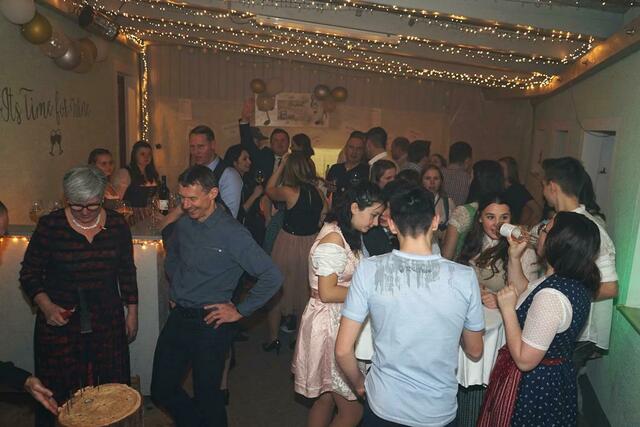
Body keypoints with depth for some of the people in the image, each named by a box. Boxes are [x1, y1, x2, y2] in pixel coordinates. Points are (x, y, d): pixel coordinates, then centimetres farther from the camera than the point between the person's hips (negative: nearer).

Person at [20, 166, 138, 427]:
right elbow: (29, 274, 0)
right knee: (56, 394, 6)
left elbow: (127, 273, 8)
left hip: (107, 321, 2)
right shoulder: (50, 225, -7)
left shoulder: (117, 225, -1)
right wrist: (46, 306, -15)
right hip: (60, 321, -1)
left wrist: (132, 312, 8)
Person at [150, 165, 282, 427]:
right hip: (178, 317, 6)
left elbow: (272, 277, -21)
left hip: (210, 323, -6)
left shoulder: (232, 233, -18)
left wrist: (240, 311, -15)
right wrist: (175, 290, 13)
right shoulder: (183, 224, 1)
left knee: (207, 395, 10)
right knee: (161, 391, 15)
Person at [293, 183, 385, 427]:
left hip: (340, 321, 9)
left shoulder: (348, 235, 10)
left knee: (326, 398, 20)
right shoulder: (333, 241, -20)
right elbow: (327, 293, -21)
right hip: (329, 324, -9)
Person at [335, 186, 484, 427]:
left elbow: (343, 351, -13)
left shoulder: (369, 270, -18)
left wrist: (359, 384, 6)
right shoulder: (465, 277, -16)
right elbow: (475, 352, -1)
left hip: (383, 407, 0)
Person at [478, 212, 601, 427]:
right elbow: (521, 294, 14)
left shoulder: (552, 296, -33)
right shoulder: (576, 282, -3)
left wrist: (507, 309, -24)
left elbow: (524, 360, -29)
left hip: (531, 386, -9)